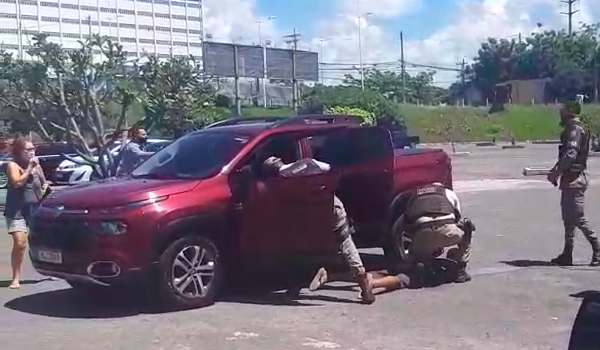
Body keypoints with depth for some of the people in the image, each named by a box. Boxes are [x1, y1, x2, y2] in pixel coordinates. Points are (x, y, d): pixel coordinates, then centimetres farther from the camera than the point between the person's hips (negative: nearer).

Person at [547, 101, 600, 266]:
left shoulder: (575, 129, -15)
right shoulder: (572, 129, 16)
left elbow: (570, 153, -26)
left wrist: (557, 171, -25)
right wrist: (557, 170, 17)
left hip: (574, 180, -11)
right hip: (570, 179, 11)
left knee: (578, 217, -7)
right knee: (568, 217, 12)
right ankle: (567, 255, 17)